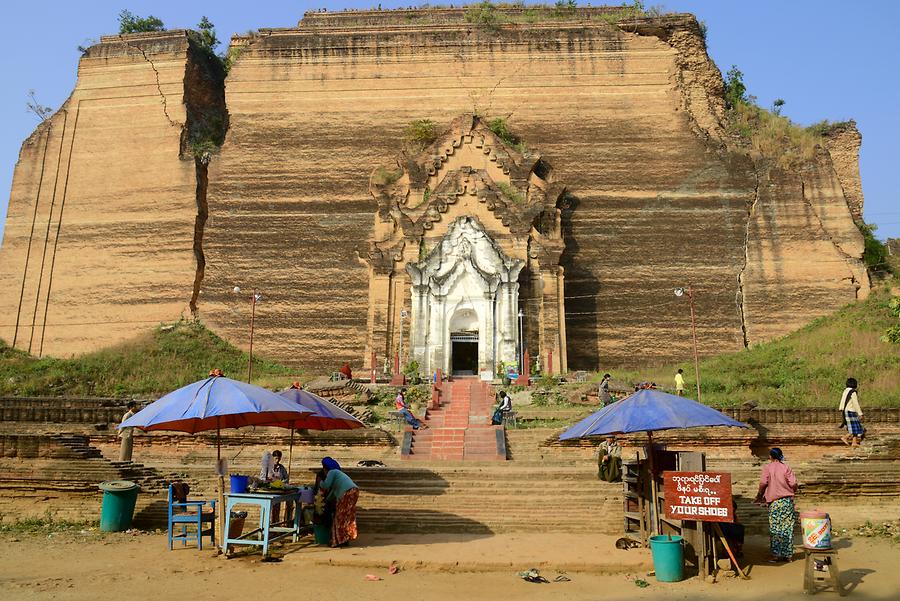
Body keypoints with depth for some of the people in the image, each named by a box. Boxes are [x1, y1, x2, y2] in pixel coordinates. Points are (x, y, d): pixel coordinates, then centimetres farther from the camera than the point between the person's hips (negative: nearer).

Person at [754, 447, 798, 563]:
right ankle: (788, 555, 13)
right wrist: (791, 493, 16)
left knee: (775, 529, 2)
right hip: (788, 501, 2)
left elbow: (763, 484, -12)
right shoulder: (785, 468, 1)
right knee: (787, 528, 8)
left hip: (774, 502, -2)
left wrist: (759, 496, 3)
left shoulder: (767, 468, -3)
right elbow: (794, 484, -5)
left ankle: (776, 555, 0)